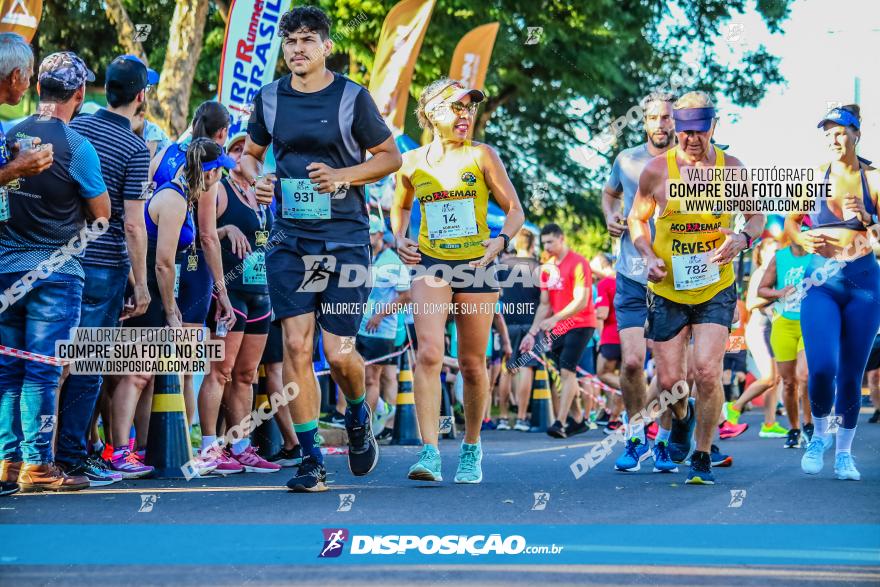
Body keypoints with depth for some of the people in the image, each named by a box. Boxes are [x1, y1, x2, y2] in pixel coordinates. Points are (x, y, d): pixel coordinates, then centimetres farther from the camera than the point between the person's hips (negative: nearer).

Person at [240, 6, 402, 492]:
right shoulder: (269, 99, 6)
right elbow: (250, 152, 20)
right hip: (289, 239, 3)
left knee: (338, 352, -4)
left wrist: (342, 177, -12)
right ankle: (310, 459, 1)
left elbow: (390, 156, 4)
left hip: (345, 239, -2)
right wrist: (256, 179, -3)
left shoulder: (352, 98, -2)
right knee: (296, 345, -6)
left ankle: (357, 416, 30)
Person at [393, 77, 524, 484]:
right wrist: (400, 240, 4)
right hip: (430, 264, 1)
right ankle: (429, 453, -22)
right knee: (429, 353, -19)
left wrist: (502, 240, -18)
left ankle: (471, 449, 25)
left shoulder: (481, 156, -1)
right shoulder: (411, 163, 4)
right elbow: (400, 208, 23)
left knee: (472, 365, 5)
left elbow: (514, 209, 1)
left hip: (476, 265, 0)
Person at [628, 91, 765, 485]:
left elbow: (757, 216, 8)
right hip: (667, 290, 1)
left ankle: (702, 458, 2)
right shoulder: (657, 170, -4)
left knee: (707, 372, -15)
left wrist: (742, 238, -14)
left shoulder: (731, 168, -2)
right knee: (669, 381, 1)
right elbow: (637, 218, 9)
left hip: (716, 290, 0)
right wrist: (649, 257, -8)